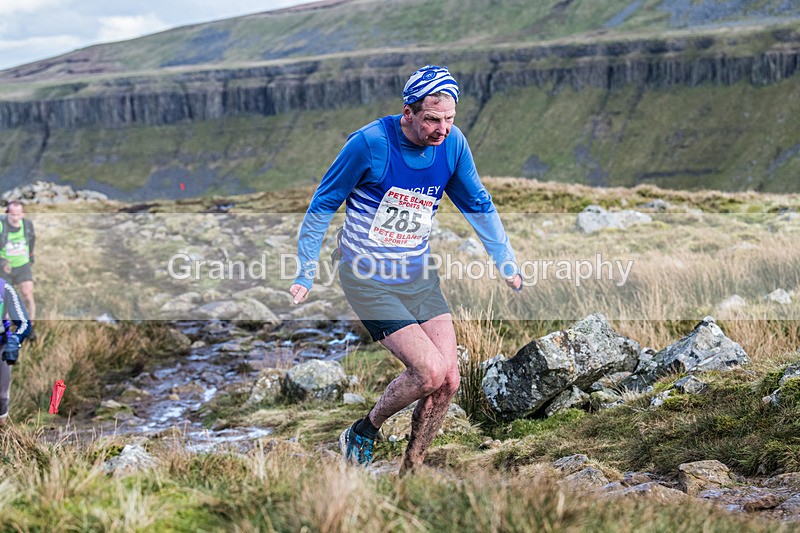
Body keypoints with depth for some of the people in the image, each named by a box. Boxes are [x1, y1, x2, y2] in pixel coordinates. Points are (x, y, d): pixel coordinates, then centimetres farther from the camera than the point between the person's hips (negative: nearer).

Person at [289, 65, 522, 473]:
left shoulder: (452, 143, -6)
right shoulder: (370, 142, -20)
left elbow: (477, 205, 10)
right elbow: (323, 205, -9)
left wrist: (508, 266, 15)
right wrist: (305, 275, -6)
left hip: (419, 276, 5)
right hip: (369, 280, -5)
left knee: (448, 381, -5)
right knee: (430, 371, -18)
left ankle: (409, 472, 15)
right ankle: (362, 435, 8)